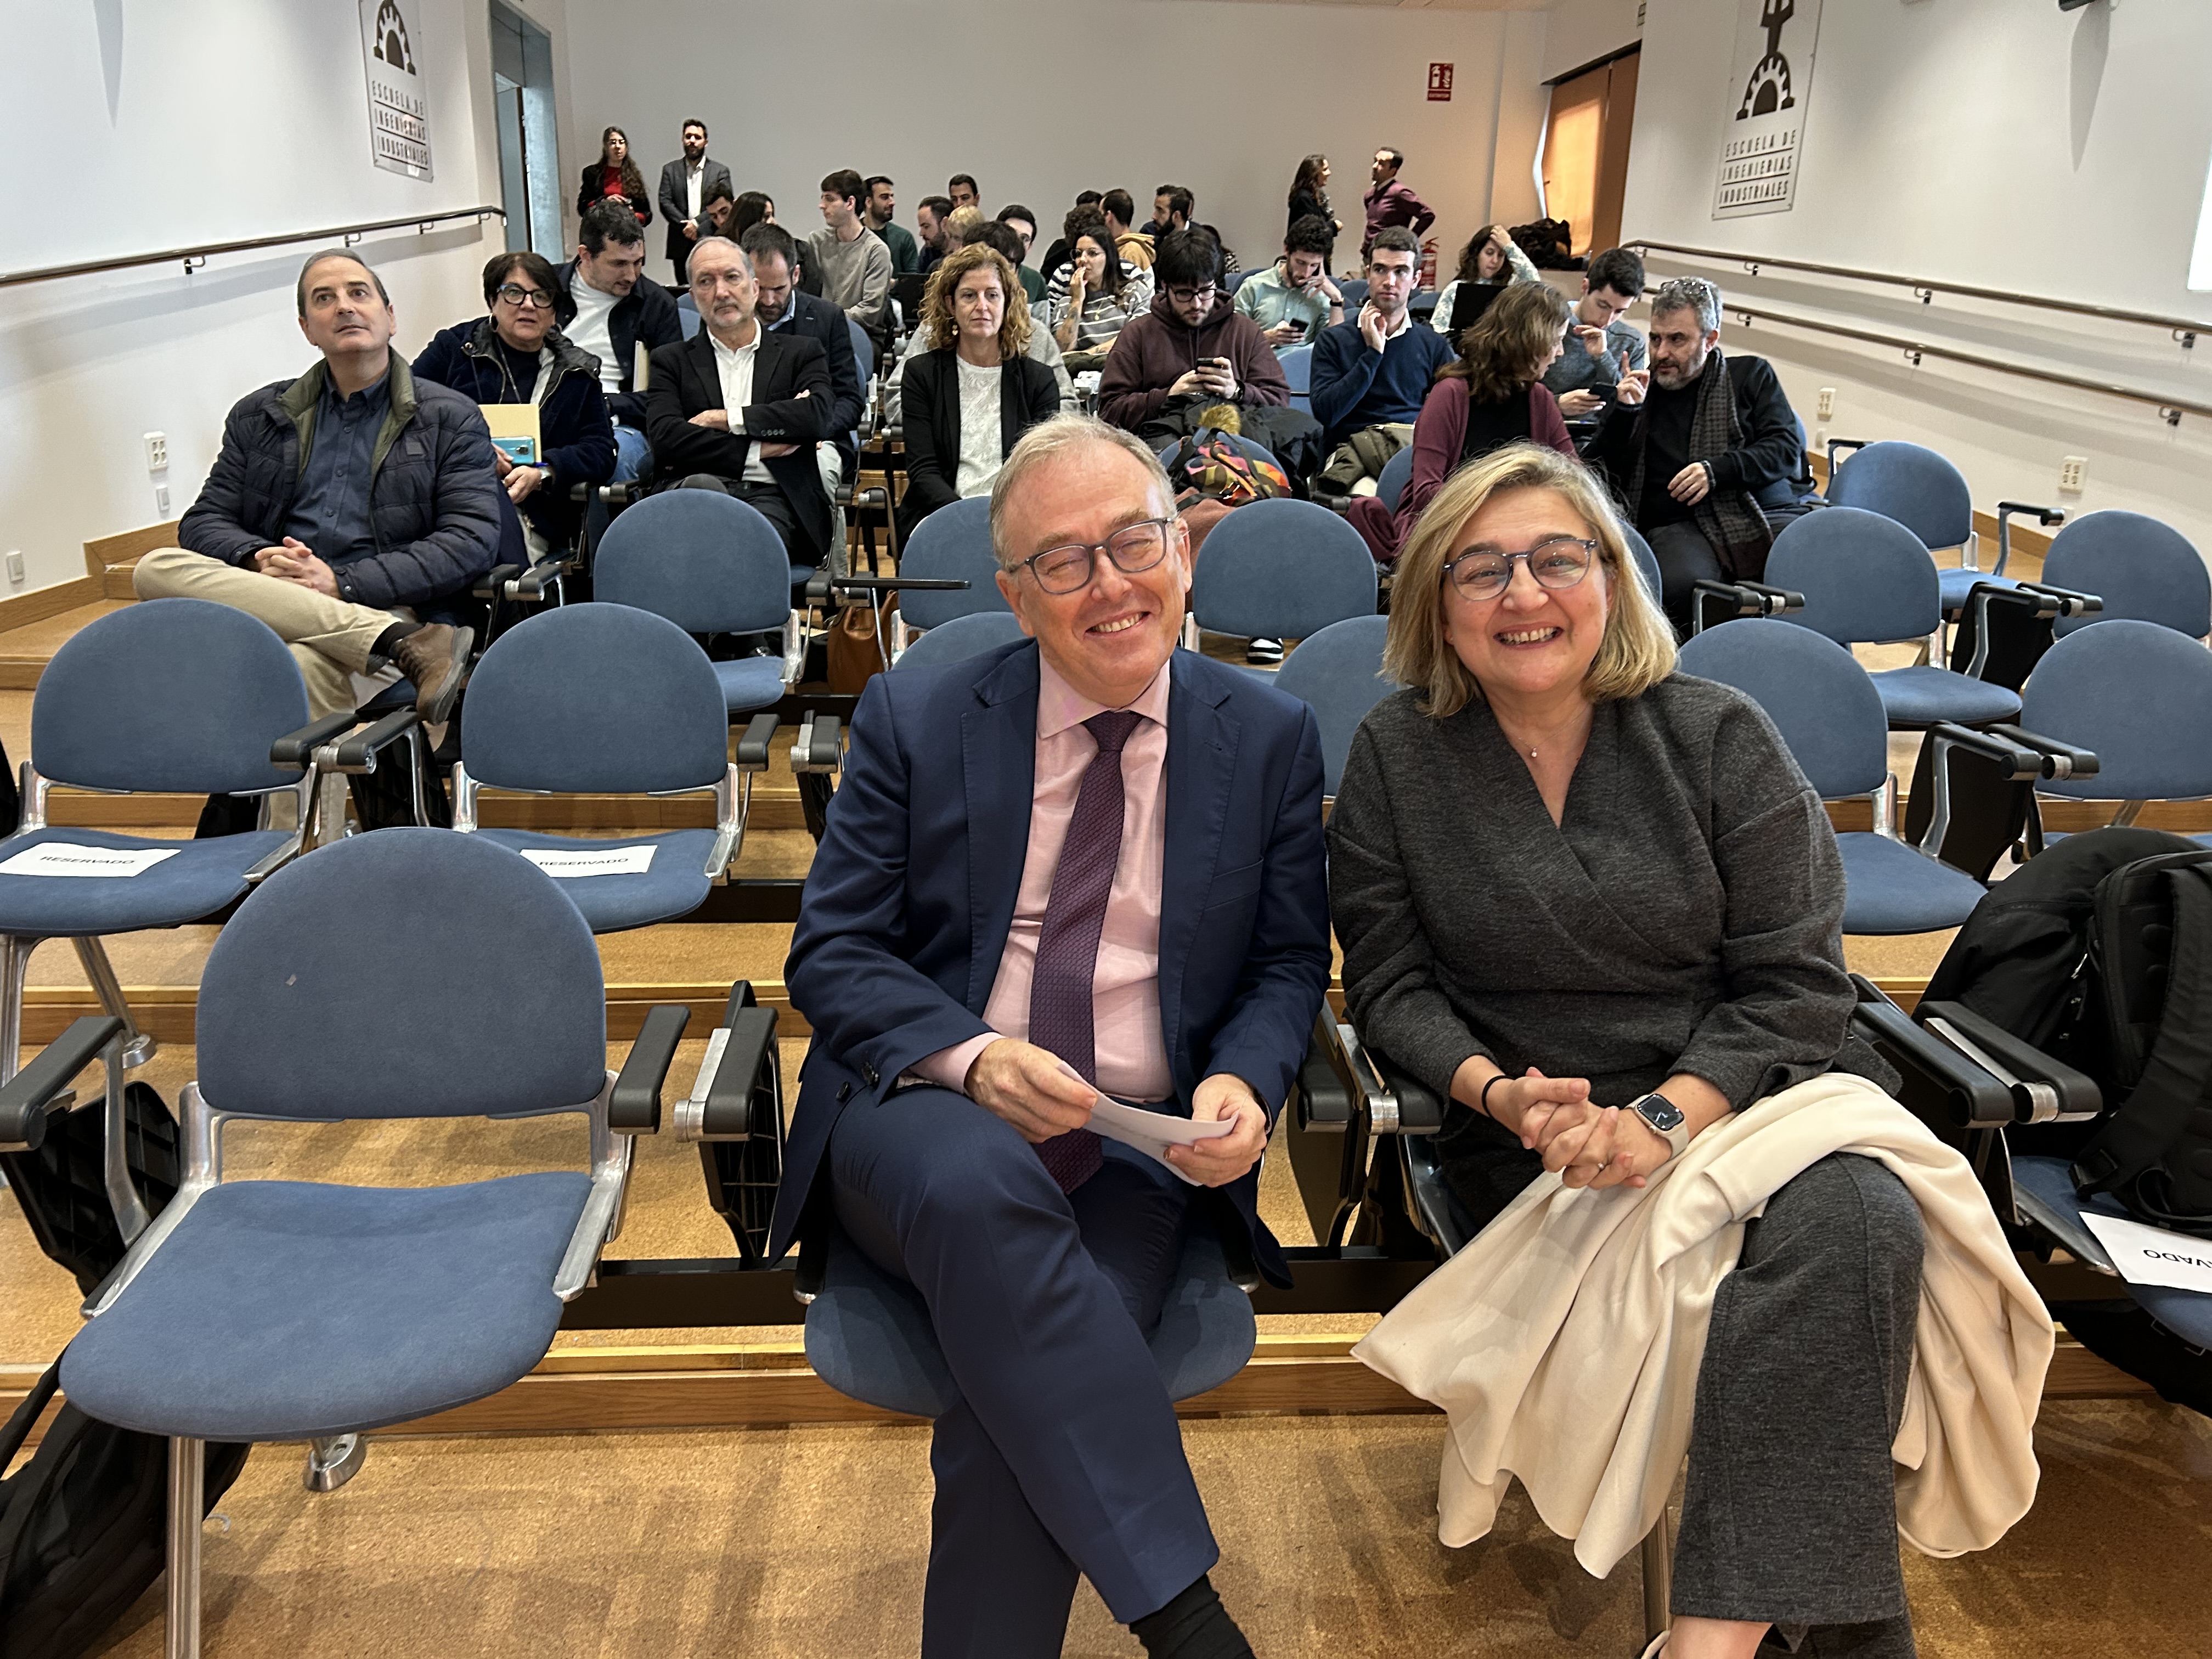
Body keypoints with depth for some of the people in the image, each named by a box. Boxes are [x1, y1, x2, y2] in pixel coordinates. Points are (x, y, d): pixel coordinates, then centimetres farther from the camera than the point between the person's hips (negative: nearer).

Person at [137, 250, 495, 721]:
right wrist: (259, 559, -7)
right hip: (270, 599, 6)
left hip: (392, 608, -6)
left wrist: (342, 583, -13)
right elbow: (203, 522, 19)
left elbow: (472, 542, -3)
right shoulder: (259, 417, 22)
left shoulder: (451, 419, 10)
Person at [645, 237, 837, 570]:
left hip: (773, 496, -1)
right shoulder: (672, 361, 21)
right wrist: (756, 451, -3)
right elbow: (665, 439, 2)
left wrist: (727, 418, 0)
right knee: (703, 486, -36)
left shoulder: (800, 352, 21)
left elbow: (818, 417, -1)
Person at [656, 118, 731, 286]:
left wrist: (697, 223, -13)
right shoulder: (670, 170, 13)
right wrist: (685, 226, -11)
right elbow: (665, 203, 3)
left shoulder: (720, 171, 9)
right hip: (681, 245, 1)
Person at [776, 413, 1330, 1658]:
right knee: (981, 1183, -36)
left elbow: (1291, 964, 10)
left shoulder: (1271, 738, 5)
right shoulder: (915, 722, 3)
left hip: (1143, 1148, 0)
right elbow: (831, 950, 2)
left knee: (1017, 1404, -29)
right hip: (925, 1112, 0)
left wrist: (1243, 1084, -13)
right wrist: (969, 1058, -17)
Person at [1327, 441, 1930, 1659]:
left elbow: (1795, 985, -1)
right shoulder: (1394, 758, 4)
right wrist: (1497, 1093, -18)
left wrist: (1670, 1114, -19)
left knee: (1852, 1224, -31)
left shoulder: (1718, 736, 2)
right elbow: (1390, 987, 3)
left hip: (1752, 1089, 1)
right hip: (1532, 1133, 0)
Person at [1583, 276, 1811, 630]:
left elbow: (1788, 446, 8)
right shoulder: (1638, 393, 21)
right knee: (1683, 585, -38)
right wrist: (1624, 412, 2)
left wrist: (1717, 471, -7)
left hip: (1766, 514, 1)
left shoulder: (1752, 375, 20)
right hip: (1678, 526, 0)